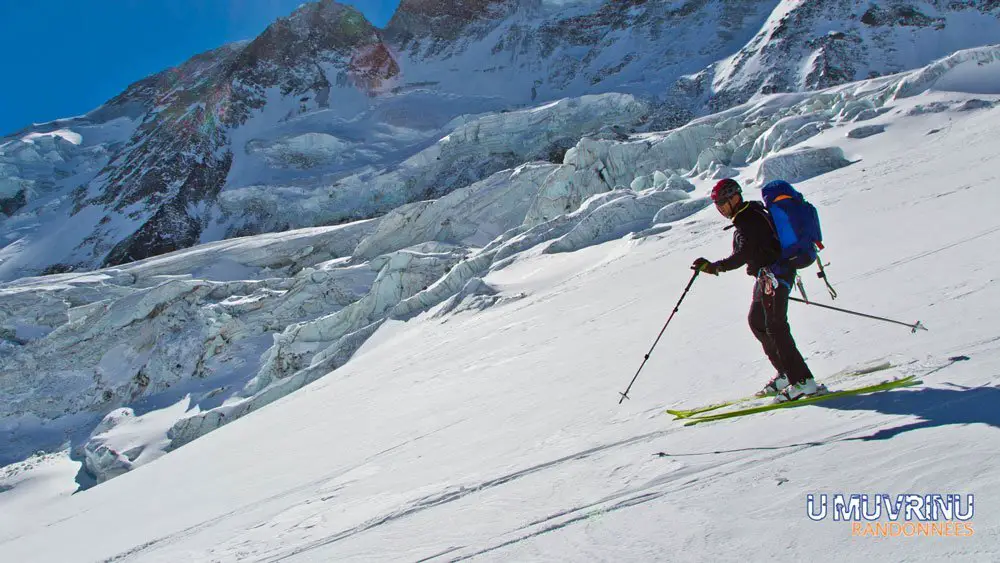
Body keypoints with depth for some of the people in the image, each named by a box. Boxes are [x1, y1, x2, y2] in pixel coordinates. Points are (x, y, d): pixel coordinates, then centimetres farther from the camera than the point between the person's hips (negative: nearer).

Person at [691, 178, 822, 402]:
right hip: (767, 276, 11)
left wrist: (714, 267, -39)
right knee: (757, 322, 16)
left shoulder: (748, 220, -18)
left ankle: (803, 381, -14)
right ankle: (786, 374, 22)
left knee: (775, 327, -14)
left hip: (774, 274, -11)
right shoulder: (750, 214, 14)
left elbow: (743, 255, -31)